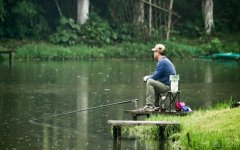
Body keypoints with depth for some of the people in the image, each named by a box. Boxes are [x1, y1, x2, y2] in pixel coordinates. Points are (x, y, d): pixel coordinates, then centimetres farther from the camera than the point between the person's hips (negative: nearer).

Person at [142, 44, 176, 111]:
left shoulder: (162, 62, -16)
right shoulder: (165, 60, 17)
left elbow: (155, 77, -16)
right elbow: (157, 75, 25)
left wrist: (147, 78, 2)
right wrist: (148, 77, 12)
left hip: (166, 86, -11)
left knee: (149, 82, -21)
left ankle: (150, 105, -24)